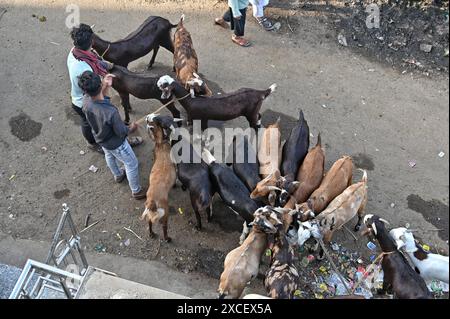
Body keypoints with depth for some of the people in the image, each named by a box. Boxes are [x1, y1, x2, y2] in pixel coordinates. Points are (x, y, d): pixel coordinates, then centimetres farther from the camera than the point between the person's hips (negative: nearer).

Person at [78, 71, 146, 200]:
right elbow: (121, 133, -27)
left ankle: (118, 175, 65)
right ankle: (137, 191, 39)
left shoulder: (86, 102, -25)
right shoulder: (111, 112, -44)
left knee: (109, 157, 36)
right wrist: (131, 128, -6)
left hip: (100, 139, 7)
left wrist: (106, 87, -12)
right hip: (115, 143, -6)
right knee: (132, 165, 18)